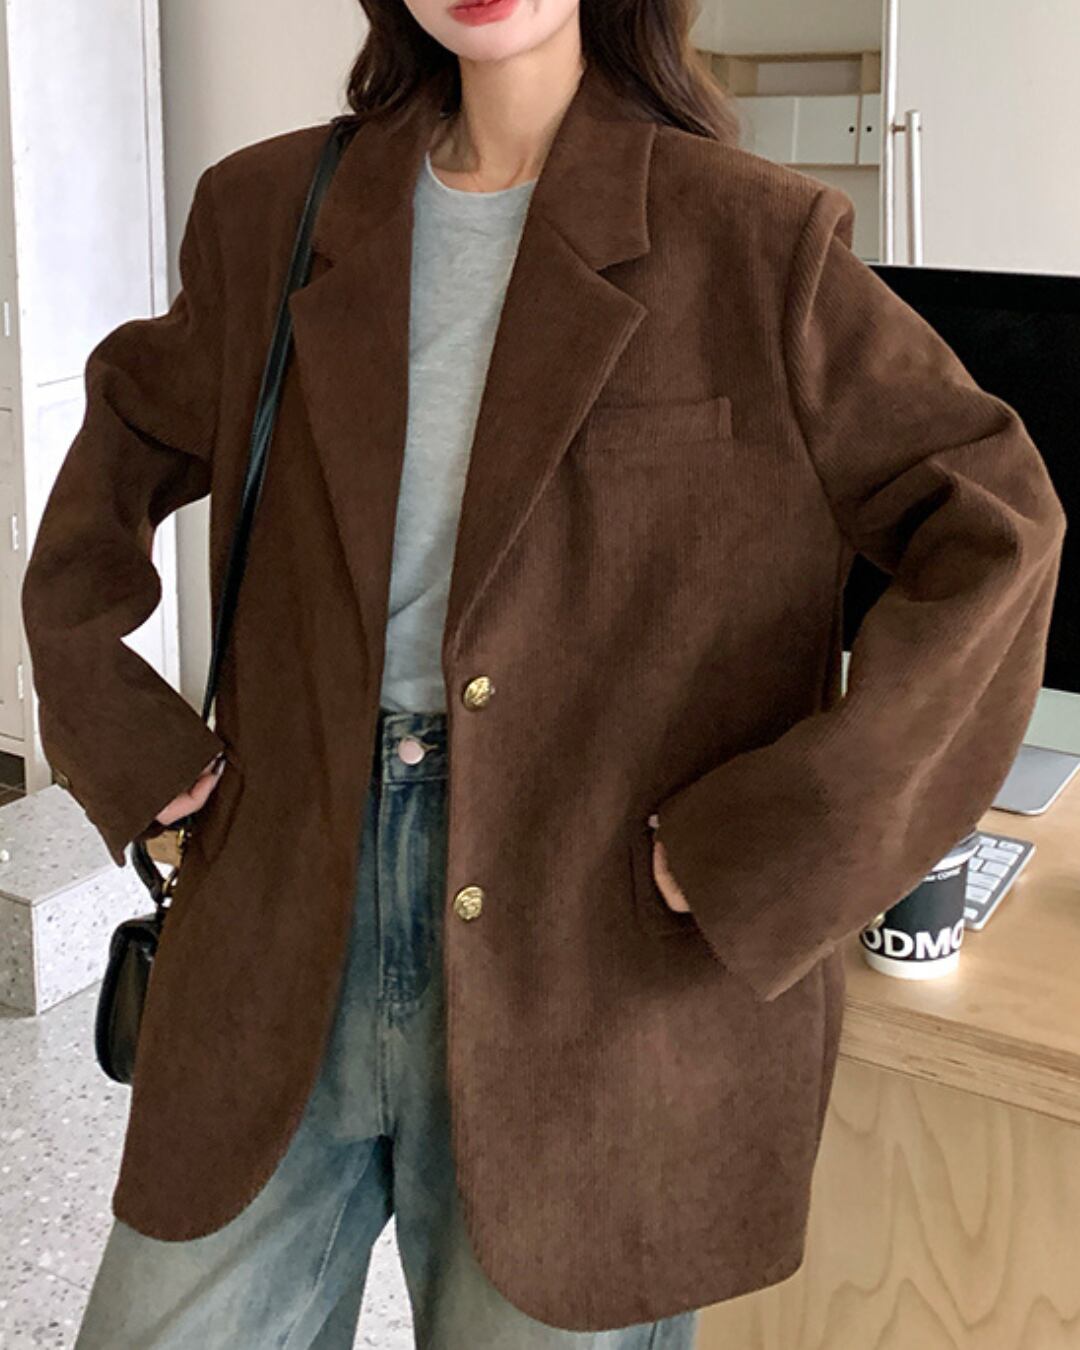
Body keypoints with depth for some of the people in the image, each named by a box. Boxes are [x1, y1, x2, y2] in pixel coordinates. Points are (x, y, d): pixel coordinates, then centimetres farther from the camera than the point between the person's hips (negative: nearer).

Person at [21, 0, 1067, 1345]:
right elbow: (129, 435, 22)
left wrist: (781, 836, -13)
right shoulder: (266, 215, 6)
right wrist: (105, 708, 8)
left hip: (600, 969, -3)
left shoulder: (752, 241, -6)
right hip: (283, 943, 4)